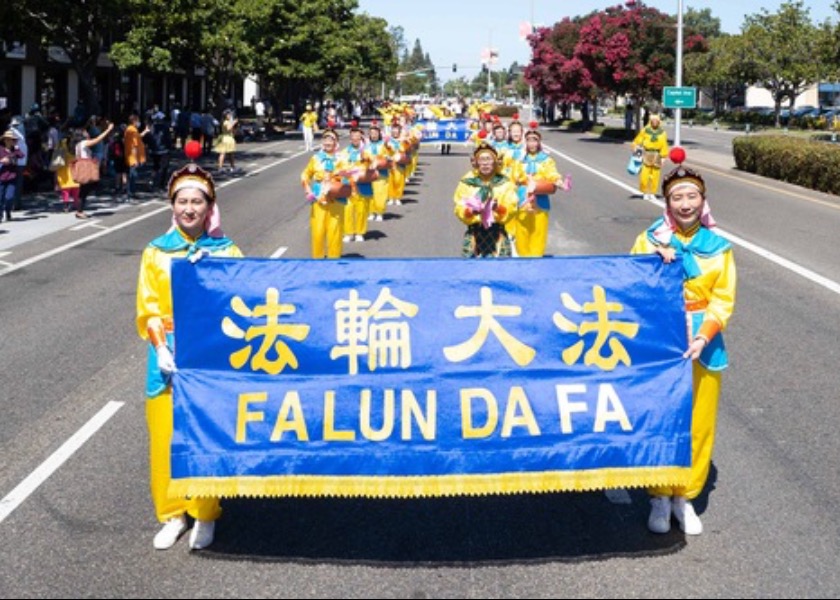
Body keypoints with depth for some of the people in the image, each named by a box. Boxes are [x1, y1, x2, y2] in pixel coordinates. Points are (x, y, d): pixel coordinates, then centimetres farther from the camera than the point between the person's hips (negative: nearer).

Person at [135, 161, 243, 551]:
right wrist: (161, 348, -12)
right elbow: (148, 308, 1)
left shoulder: (227, 251, 1)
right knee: (166, 434, 5)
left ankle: (205, 514, 18)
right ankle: (172, 513, 20)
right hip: (169, 355, 1)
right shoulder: (156, 251, 4)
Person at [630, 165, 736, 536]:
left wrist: (703, 337, -16)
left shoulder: (718, 247, 2)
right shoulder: (649, 241, 1)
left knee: (699, 424, 6)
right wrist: (654, 263, -19)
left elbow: (723, 299, -2)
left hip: (702, 347, 1)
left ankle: (685, 497, 20)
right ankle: (660, 496, 18)